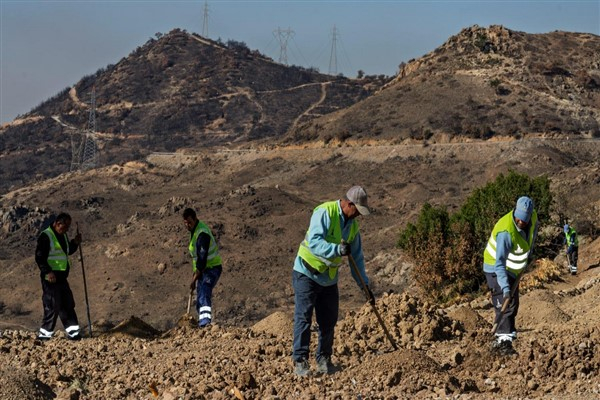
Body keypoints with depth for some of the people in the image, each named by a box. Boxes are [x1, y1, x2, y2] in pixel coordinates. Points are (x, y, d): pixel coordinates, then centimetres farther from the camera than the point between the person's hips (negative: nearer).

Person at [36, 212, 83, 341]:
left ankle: (73, 332, 14)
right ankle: (44, 334, 0)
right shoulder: (46, 236, -13)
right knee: (52, 306, -8)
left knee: (68, 305, 9)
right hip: (50, 278, -9)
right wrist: (47, 272, -26)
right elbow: (39, 257, -17)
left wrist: (74, 243, 7)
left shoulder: (63, 236, 13)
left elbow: (68, 251, 26)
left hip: (62, 277, 9)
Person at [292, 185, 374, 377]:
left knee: (328, 321, 7)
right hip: (307, 274, -7)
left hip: (329, 278, 7)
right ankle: (300, 361, -6)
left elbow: (357, 257, 13)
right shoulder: (325, 212, -18)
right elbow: (314, 242, -30)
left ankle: (323, 360, 18)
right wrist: (337, 249, -42)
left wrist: (364, 284, 9)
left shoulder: (352, 224, 6)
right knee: (303, 318, -8)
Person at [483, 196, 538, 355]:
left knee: (513, 306, 13)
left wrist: (530, 251, 12)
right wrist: (505, 287, -48)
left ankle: (500, 339, 22)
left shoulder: (533, 217, -13)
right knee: (505, 304, -20)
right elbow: (499, 262, -40)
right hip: (496, 269, -9)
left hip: (512, 269, 9)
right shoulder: (506, 232, -37)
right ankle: (504, 340, -24)